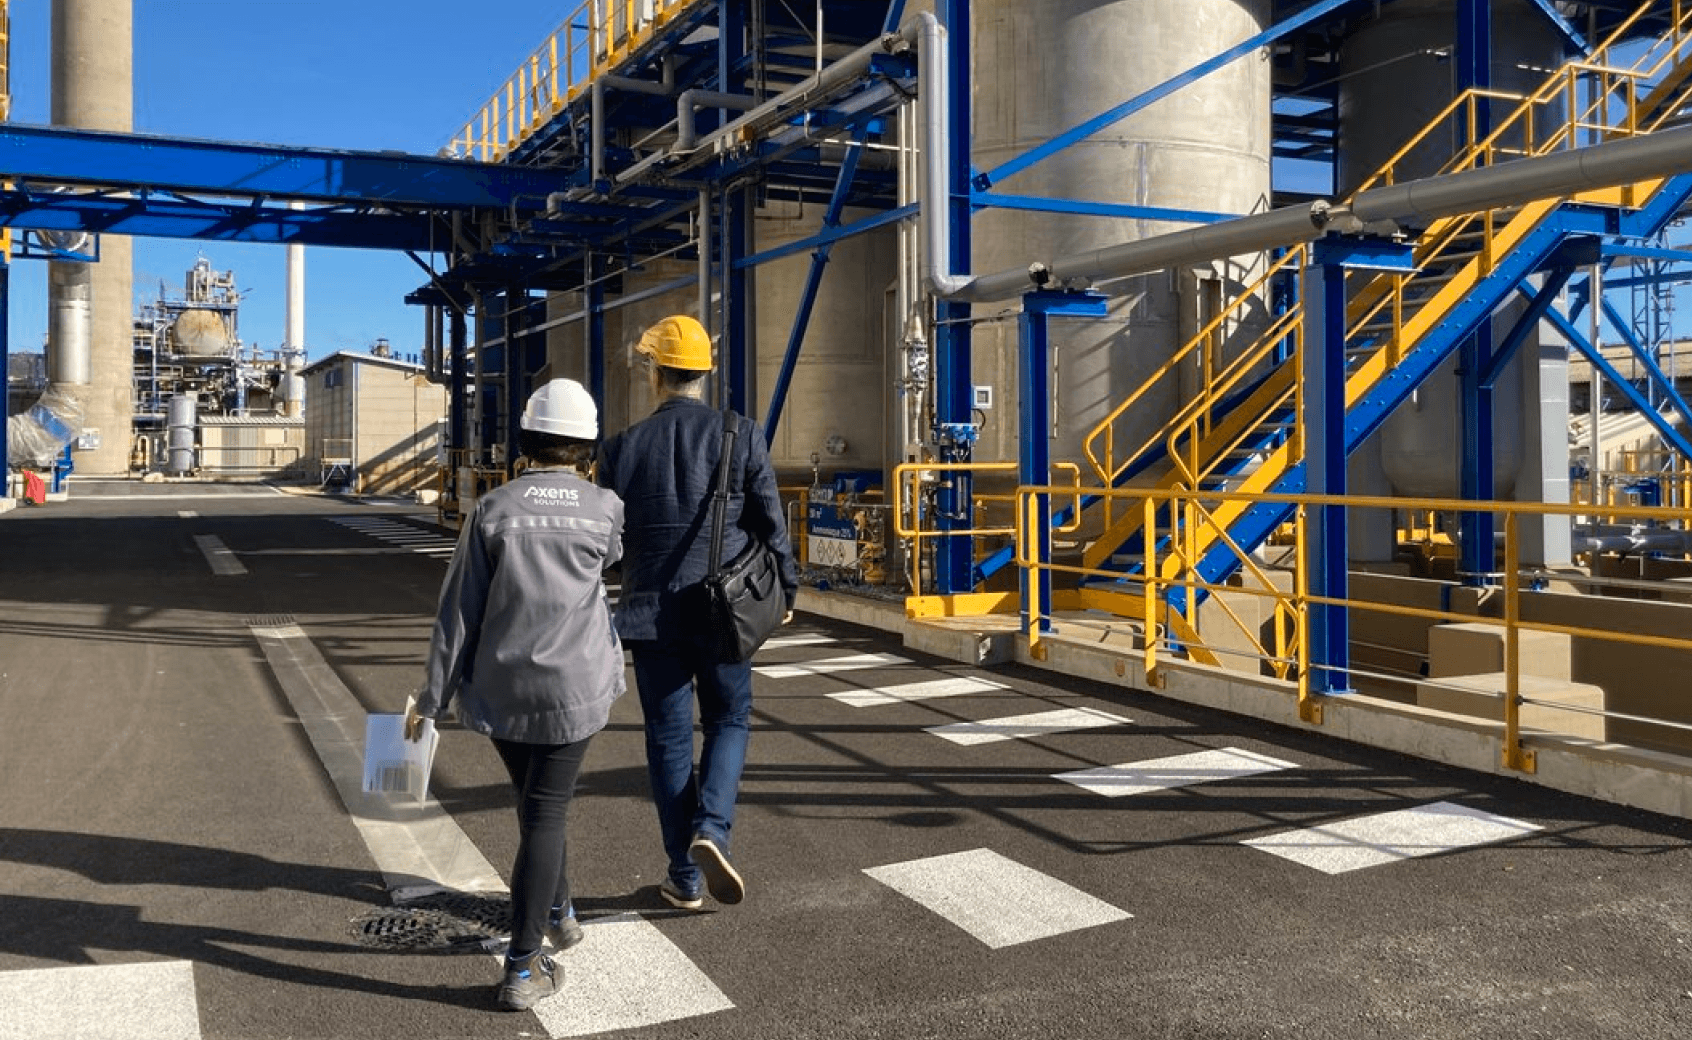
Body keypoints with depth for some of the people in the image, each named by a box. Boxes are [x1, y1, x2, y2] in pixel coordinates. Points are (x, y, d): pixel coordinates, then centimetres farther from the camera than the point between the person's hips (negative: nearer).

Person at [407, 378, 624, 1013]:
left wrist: (432, 697, 2)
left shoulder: (494, 508, -5)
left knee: (535, 800, 22)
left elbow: (460, 610, -5)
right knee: (545, 814, 4)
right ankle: (523, 970, 4)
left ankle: (557, 912, 42)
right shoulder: (605, 509, -6)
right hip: (573, 686, -2)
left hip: (501, 686, 2)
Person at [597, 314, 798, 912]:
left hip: (652, 614, 0)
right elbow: (770, 523, -3)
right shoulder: (741, 436, -6)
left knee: (669, 740, 10)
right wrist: (785, 589, 12)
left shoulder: (623, 447, -4)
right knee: (728, 722, 18)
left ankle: (685, 879, 16)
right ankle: (711, 828, -5)